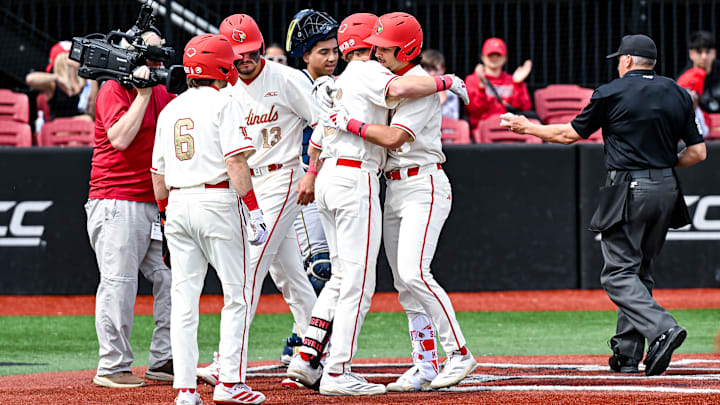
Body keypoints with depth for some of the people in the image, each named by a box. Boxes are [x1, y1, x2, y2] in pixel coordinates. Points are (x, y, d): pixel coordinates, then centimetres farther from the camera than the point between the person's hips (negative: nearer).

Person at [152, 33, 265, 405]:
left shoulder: (170, 110, 14)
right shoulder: (223, 104, -5)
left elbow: (158, 178, 15)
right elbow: (236, 163, -14)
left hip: (177, 205, 6)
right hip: (217, 203, -6)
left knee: (184, 299, 5)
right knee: (236, 294, 3)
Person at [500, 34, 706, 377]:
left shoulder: (611, 93, -3)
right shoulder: (678, 94, 10)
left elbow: (570, 134, 7)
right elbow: (698, 152, 8)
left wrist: (527, 127, 20)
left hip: (628, 191, -6)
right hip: (666, 190, 6)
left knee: (619, 274, -6)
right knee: (639, 271, 15)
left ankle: (662, 329, -27)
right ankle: (627, 353, 13)